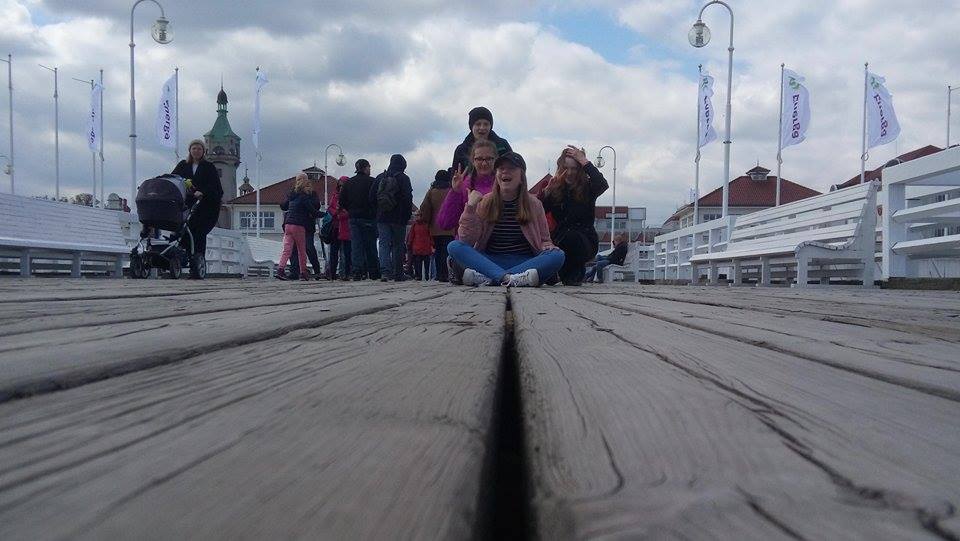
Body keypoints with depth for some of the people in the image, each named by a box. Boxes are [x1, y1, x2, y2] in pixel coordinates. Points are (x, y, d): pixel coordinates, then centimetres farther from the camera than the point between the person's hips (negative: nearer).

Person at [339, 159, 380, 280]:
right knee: (371, 246, 5)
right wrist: (375, 212, 7)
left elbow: (342, 202, 7)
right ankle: (373, 272, 8)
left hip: (353, 218, 3)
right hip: (369, 217, -3)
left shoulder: (348, 183, 8)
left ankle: (357, 272, -7)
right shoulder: (371, 182, -6)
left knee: (357, 246, 3)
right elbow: (377, 199, -10)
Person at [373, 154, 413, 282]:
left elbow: (372, 196, 7)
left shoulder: (380, 177, 7)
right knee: (398, 245, 7)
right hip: (399, 218, -2)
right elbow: (408, 199, -10)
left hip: (382, 217, 2)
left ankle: (385, 271, -20)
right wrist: (407, 216, -1)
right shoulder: (403, 178, -5)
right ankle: (398, 274, 9)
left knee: (384, 244, -1)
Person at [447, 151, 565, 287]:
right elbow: (466, 240, -1)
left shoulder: (533, 204, 7)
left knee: (558, 255, -29)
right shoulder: (485, 202, 6)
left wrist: (547, 247, -11)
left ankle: (485, 278, -39)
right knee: (454, 246, -23)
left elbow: (545, 240, 13)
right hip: (490, 260, 0)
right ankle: (508, 278, -43)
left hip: (523, 262, 0)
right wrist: (470, 207, -11)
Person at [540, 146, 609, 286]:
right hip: (560, 240, 2)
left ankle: (574, 274, -6)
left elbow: (603, 184, -25)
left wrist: (585, 162, -18)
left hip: (585, 241, -2)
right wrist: (546, 191, -14)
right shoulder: (553, 189, 6)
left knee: (571, 237, -36)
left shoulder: (588, 188, -1)